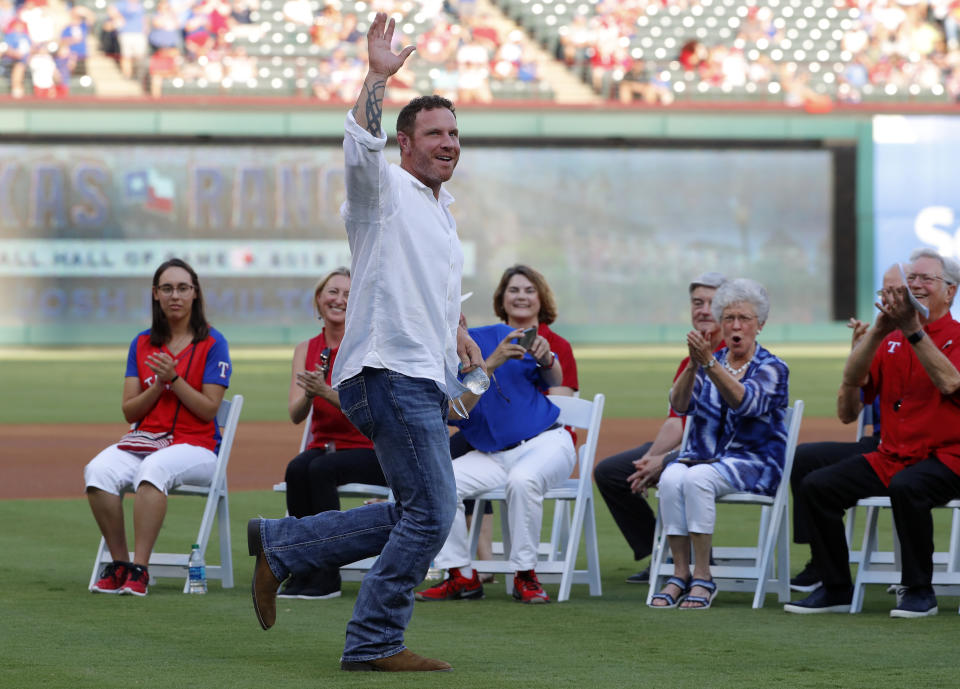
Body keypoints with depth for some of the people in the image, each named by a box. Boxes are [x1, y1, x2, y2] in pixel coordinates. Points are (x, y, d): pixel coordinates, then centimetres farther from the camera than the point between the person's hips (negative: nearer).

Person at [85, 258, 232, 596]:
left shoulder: (212, 343, 1)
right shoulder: (142, 344, 13)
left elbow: (208, 410, -5)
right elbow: (129, 412, 8)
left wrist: (174, 378, -15)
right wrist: (158, 385, -8)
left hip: (196, 445, -4)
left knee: (154, 468, -38)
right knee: (98, 471, -28)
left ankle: (139, 570, -37)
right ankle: (118, 564, -20)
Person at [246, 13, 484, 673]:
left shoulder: (441, 209, 22)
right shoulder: (385, 191, -4)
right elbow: (362, 147, -27)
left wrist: (459, 335, 25)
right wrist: (376, 79, -34)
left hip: (425, 381, 10)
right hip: (390, 371, -10)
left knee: (416, 516, 12)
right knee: (431, 513, -12)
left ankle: (279, 545, 19)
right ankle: (374, 643, -4)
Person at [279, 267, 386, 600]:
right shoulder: (306, 349, 8)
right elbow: (296, 414, -2)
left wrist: (326, 392, -29)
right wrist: (308, 393, -24)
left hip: (368, 451, -3)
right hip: (323, 445, 4)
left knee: (321, 469, -34)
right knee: (297, 469, -30)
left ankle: (327, 575, -28)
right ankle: (305, 570, -24)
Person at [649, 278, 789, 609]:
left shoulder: (771, 368, 1)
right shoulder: (708, 365, 14)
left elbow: (745, 402, -20)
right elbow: (679, 404, -3)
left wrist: (709, 363, -32)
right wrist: (693, 365, -20)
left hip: (752, 461, -4)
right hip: (702, 455, 4)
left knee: (697, 478, -34)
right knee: (671, 478, -30)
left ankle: (702, 577, -29)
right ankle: (680, 573, -26)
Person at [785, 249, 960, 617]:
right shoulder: (891, 340, 16)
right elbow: (853, 378, 0)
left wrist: (914, 330, -28)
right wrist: (878, 331, -15)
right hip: (889, 457, 6)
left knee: (906, 487, -37)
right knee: (815, 486, -11)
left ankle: (919, 591, -23)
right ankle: (836, 589, -2)